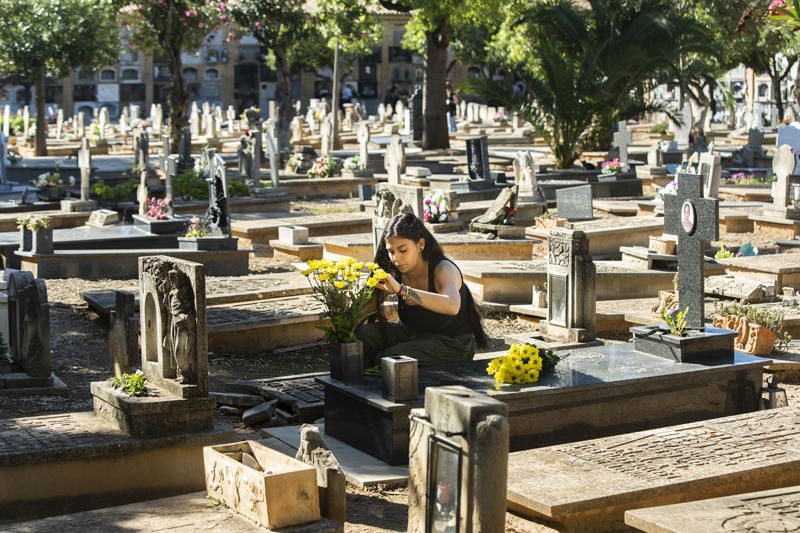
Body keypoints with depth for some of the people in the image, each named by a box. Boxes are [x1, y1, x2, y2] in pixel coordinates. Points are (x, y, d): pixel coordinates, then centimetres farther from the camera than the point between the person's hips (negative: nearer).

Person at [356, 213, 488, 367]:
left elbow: (452, 306, -45)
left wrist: (401, 290, -49)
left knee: (387, 358, -28)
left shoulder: (443, 269, -23)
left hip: (453, 344, -6)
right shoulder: (395, 272, -5)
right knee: (362, 333, -18)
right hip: (414, 334, 6)